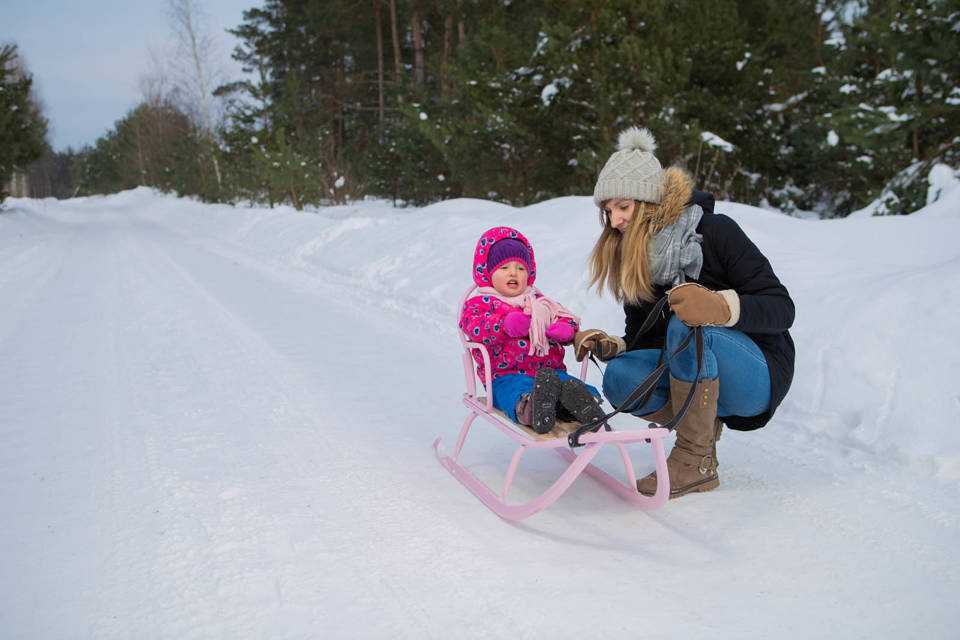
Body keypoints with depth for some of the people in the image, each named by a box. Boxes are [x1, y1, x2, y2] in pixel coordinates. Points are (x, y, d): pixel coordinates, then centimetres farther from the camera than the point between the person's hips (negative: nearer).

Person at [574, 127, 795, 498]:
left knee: (686, 325, -35)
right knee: (619, 378, -23)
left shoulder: (715, 231, -14)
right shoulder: (633, 259, 3)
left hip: (759, 376, -5)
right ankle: (705, 425, -3)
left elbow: (782, 308, -18)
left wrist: (721, 306, -38)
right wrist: (610, 346, -15)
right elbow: (642, 339, 8)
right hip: (701, 377, 5)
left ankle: (697, 460, -23)